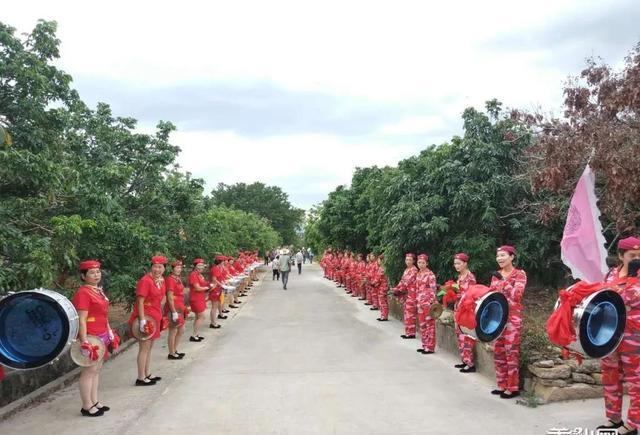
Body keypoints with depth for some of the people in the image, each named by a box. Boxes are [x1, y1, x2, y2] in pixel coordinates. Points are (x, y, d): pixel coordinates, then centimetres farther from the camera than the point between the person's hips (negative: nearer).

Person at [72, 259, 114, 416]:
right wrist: (85, 342, -23)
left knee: (97, 369, 14)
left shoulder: (98, 291, 12)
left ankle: (94, 401, 23)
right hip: (90, 337, -9)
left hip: (101, 336, 9)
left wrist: (109, 333, 21)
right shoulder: (83, 293, -15)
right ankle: (87, 407, 8)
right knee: (89, 370, -1)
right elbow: (81, 320, -20)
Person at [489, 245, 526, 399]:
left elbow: (517, 295, -14)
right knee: (498, 352, 8)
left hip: (512, 317, -6)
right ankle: (502, 385, 17)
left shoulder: (519, 274, -3)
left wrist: (503, 281, -17)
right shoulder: (496, 276, 14)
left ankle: (513, 387, 1)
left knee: (511, 352, -6)